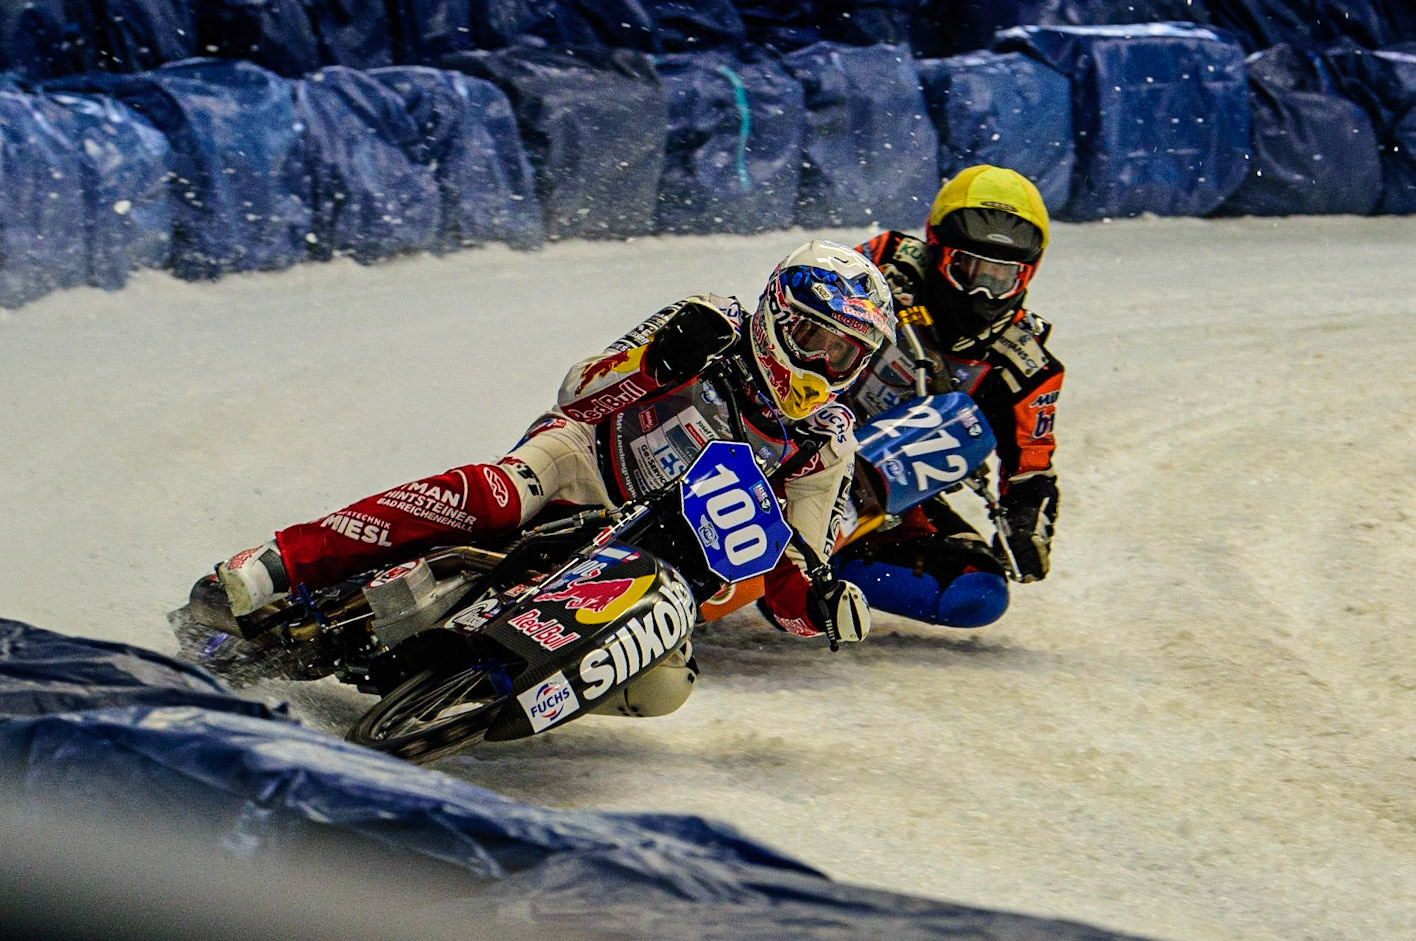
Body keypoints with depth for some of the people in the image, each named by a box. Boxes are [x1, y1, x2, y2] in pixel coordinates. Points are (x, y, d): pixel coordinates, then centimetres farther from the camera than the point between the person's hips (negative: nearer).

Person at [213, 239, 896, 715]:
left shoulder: (825, 447, 5)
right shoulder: (715, 332, -2)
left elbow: (790, 582, 7)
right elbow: (581, 392, -3)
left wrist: (821, 604, -17)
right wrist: (657, 358, -23)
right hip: (577, 469, -3)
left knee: (663, 684, -29)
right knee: (479, 498, -38)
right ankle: (272, 571, -43)